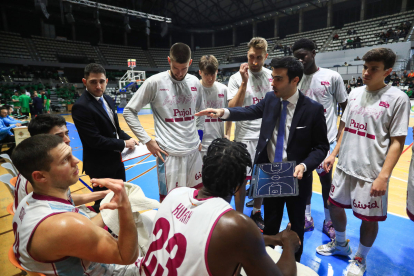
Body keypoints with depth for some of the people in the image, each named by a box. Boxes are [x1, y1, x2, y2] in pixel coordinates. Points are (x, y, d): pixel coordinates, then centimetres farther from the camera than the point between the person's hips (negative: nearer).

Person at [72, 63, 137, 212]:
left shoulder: (108, 100, 5)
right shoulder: (81, 106, -22)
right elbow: (95, 140, -26)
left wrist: (128, 138, -5)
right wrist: (124, 144, -17)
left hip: (116, 160, 8)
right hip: (100, 166, -8)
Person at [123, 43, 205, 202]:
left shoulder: (195, 83, 5)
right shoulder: (155, 82, -8)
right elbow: (129, 112, -3)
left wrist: (199, 136, 12)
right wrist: (147, 141, -7)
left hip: (194, 152, 5)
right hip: (169, 154, -4)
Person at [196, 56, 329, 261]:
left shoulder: (313, 109, -14)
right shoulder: (271, 99, -3)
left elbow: (321, 146, -8)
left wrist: (304, 166, -24)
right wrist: (223, 112, -21)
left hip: (296, 178, -2)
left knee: (296, 226, 21)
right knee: (270, 224, 20)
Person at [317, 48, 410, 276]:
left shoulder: (397, 98, -10)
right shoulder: (355, 93, 6)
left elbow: (397, 142, -11)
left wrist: (383, 176, -16)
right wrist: (334, 154, 10)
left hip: (371, 172, -5)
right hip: (345, 166, 6)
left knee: (369, 218, 9)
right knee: (334, 205, 17)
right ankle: (341, 244, 43)